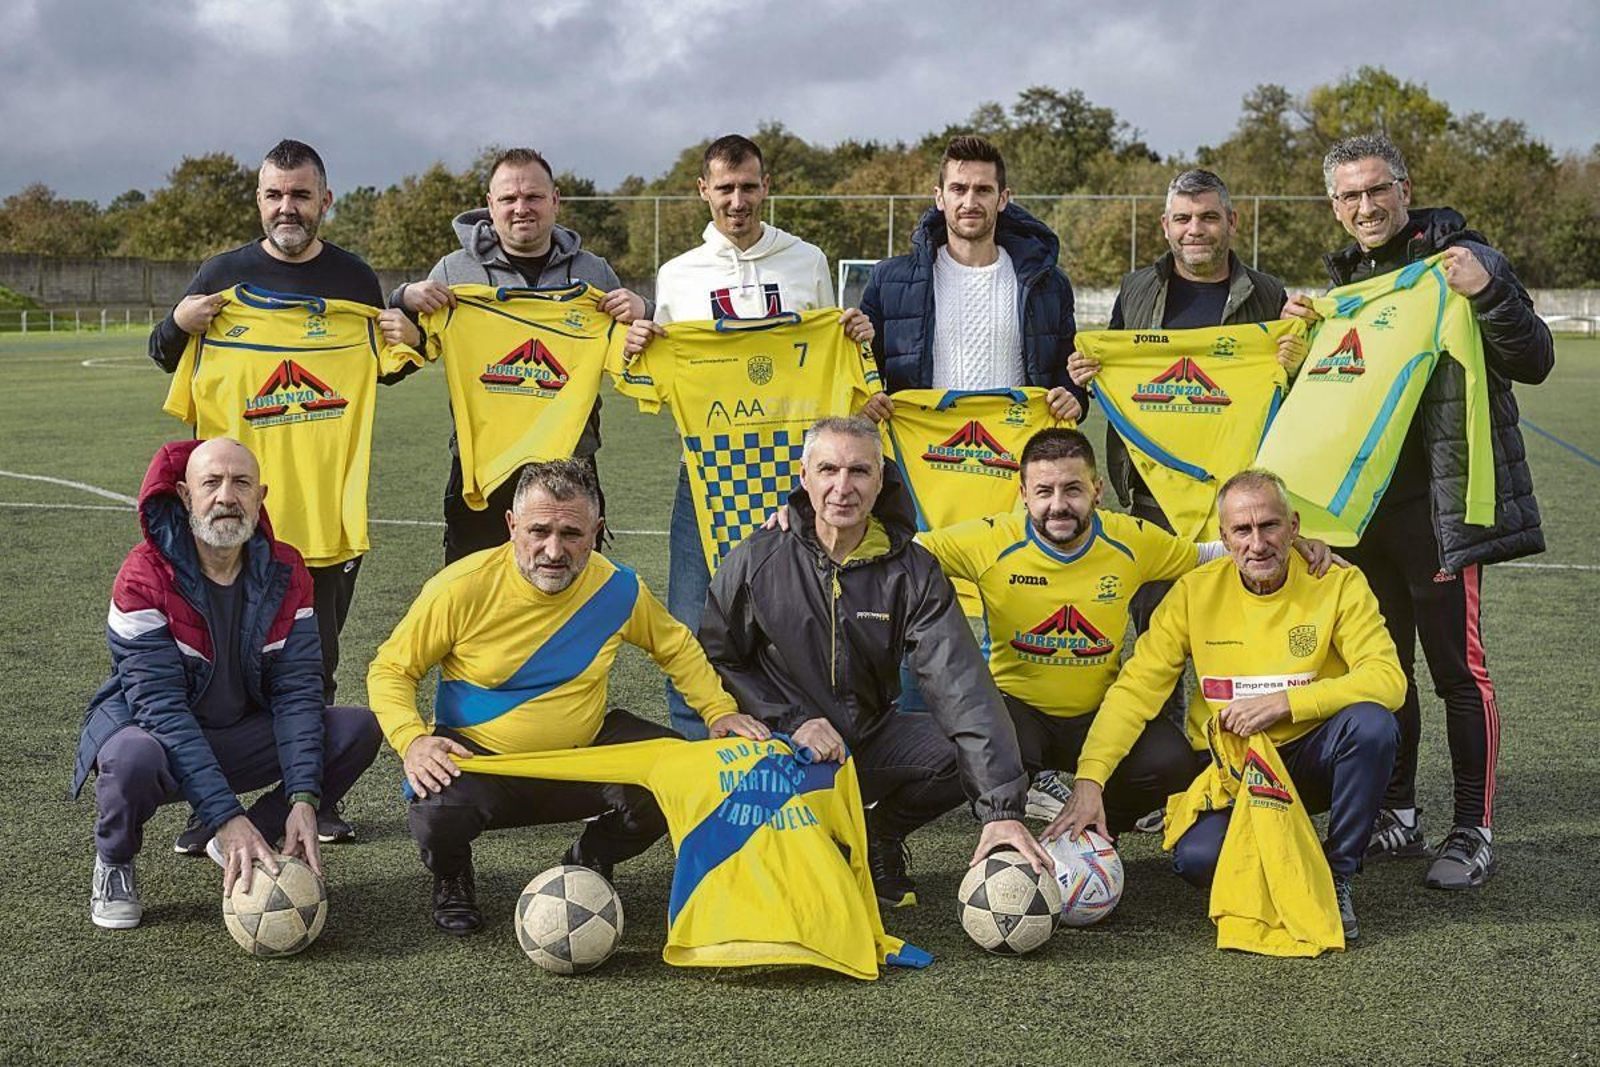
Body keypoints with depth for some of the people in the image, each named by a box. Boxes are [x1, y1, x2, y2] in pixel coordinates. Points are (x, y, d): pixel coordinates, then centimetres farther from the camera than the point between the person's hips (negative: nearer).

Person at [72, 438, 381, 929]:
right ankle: (114, 863, -4)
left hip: (242, 737, 4)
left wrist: (304, 799, -26)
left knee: (359, 729, -16)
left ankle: (245, 845, 3)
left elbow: (296, 692, -12)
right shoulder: (146, 576, -21)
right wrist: (226, 816, -35)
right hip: (155, 734, -4)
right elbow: (162, 707, -28)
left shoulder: (285, 572, -7)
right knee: (135, 756, -39)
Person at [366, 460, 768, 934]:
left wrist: (719, 710, 0)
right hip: (478, 758, -3)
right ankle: (452, 879, 7)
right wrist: (412, 740, -24)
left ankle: (590, 862, 13)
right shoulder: (462, 587, -16)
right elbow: (390, 669, -7)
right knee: (436, 815, -35)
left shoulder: (618, 588, -7)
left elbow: (676, 648, 13)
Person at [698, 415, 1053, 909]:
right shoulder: (756, 561, -9)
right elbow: (715, 659, -2)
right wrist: (792, 721, -17)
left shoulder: (912, 571, -8)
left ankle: (880, 836, 6)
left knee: (971, 751, -23)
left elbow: (963, 686, -18)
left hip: (872, 738, 3)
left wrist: (1003, 808, -27)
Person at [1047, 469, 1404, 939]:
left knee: (1372, 723, -32)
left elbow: (1388, 679, -17)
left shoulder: (1339, 584, -7)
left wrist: (1285, 702, -27)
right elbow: (1136, 688, -8)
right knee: (1197, 857, -28)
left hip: (1310, 758, 0)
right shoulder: (1195, 592, -5)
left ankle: (1337, 875, -10)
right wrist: (1089, 780, -20)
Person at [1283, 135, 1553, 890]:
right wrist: (1301, 335, 5)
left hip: (1436, 503, -7)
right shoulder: (1345, 278, 16)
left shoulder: (1459, 259, -5)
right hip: (1360, 502, 7)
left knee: (1457, 666, -4)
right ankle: (1396, 815, 24)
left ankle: (1473, 833, 5)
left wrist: (1487, 294, -26)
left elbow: (1534, 362, -11)